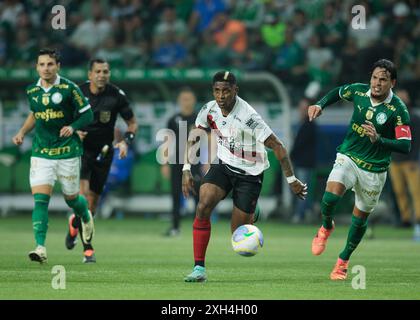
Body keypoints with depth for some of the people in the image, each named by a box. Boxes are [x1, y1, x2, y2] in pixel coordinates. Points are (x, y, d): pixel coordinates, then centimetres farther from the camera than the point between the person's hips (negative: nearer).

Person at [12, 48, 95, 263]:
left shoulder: (69, 89, -8)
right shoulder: (32, 91, 5)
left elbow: (87, 114, -3)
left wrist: (73, 127, -20)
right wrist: (22, 133, 10)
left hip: (68, 152, -2)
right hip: (41, 153, 2)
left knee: (71, 198, 11)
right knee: (40, 200, -13)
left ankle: (86, 218, 47)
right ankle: (40, 247, -17)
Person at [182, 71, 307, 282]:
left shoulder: (248, 116, -27)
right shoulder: (209, 110, -10)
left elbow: (277, 146, -21)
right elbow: (193, 138, 9)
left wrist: (291, 180, -19)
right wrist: (186, 170, 0)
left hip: (250, 173, -4)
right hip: (223, 165, 4)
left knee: (238, 233, -2)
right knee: (203, 207, -22)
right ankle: (199, 268, -18)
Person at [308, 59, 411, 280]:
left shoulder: (398, 110, -18)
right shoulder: (358, 91, -8)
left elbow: (405, 146, -21)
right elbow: (338, 92, 16)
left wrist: (378, 139, -35)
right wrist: (320, 105, 0)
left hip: (375, 169, -1)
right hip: (348, 157, 1)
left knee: (360, 218, 9)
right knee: (330, 196, -25)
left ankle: (343, 261, 32)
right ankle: (326, 227, 10)